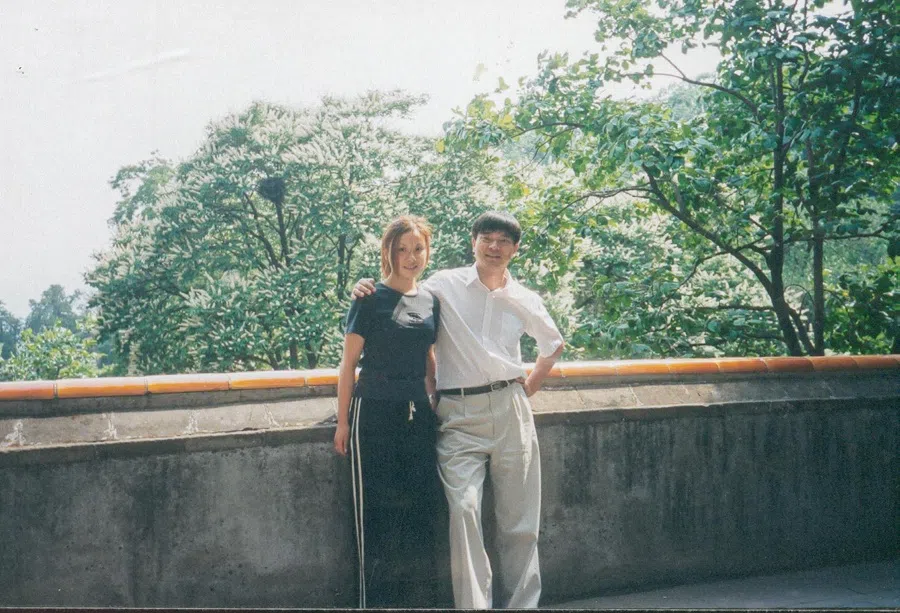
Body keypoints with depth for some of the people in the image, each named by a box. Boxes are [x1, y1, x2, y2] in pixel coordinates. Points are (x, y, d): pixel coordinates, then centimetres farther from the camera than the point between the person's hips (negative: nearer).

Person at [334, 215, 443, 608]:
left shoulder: (430, 301, 9)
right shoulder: (371, 299, -5)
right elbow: (348, 363, -4)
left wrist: (433, 401, 17)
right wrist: (343, 422, -6)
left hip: (418, 415, 5)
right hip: (375, 414, -5)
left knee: (420, 509, 8)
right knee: (376, 512, 0)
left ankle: (418, 598, 20)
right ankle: (376, 599, 10)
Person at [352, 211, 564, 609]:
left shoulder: (525, 301, 10)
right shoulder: (444, 285, 3)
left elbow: (553, 345, 26)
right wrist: (368, 291, -7)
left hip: (511, 411, 3)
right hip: (459, 415, -2)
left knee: (519, 520, 5)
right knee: (463, 509, -18)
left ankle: (523, 604, 16)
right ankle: (473, 606, -10)